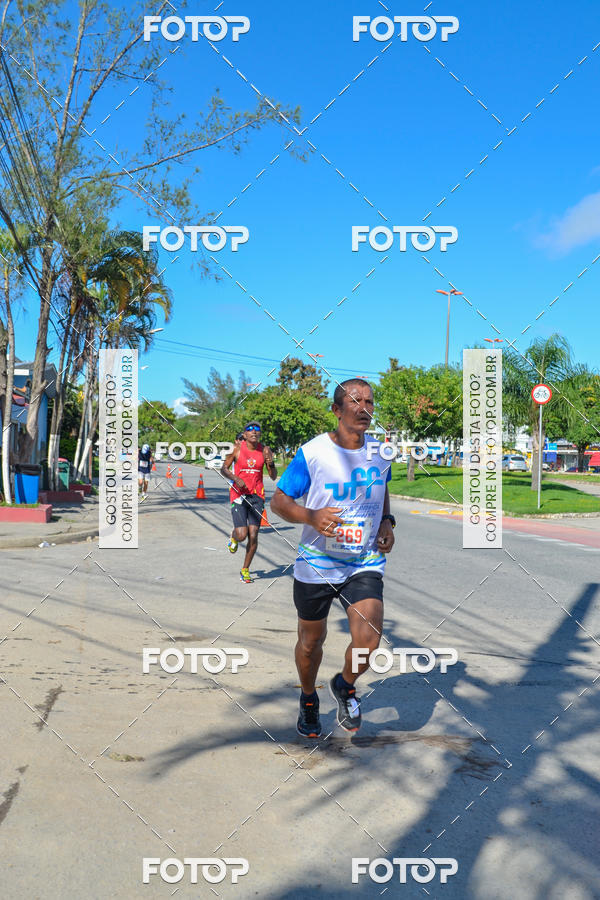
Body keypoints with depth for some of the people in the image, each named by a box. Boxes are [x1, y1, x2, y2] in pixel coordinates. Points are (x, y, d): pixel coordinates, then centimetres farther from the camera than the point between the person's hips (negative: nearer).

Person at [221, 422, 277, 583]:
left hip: (256, 495, 2)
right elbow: (224, 469, 4)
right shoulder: (237, 448, -4)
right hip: (238, 494, -2)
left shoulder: (265, 450, 2)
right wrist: (236, 479, -14)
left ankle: (245, 570, 16)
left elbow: (273, 477, 6)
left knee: (253, 535, -2)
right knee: (242, 535, -11)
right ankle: (233, 537, 28)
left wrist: (270, 464, -15)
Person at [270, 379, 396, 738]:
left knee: (368, 641, -17)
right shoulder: (312, 453, -11)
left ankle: (345, 685, 16)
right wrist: (312, 516, -24)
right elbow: (279, 500, -5)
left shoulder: (380, 452, 2)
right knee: (311, 643, 13)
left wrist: (387, 521, 5)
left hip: (366, 564, 2)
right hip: (317, 564, -2)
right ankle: (309, 699, 44)